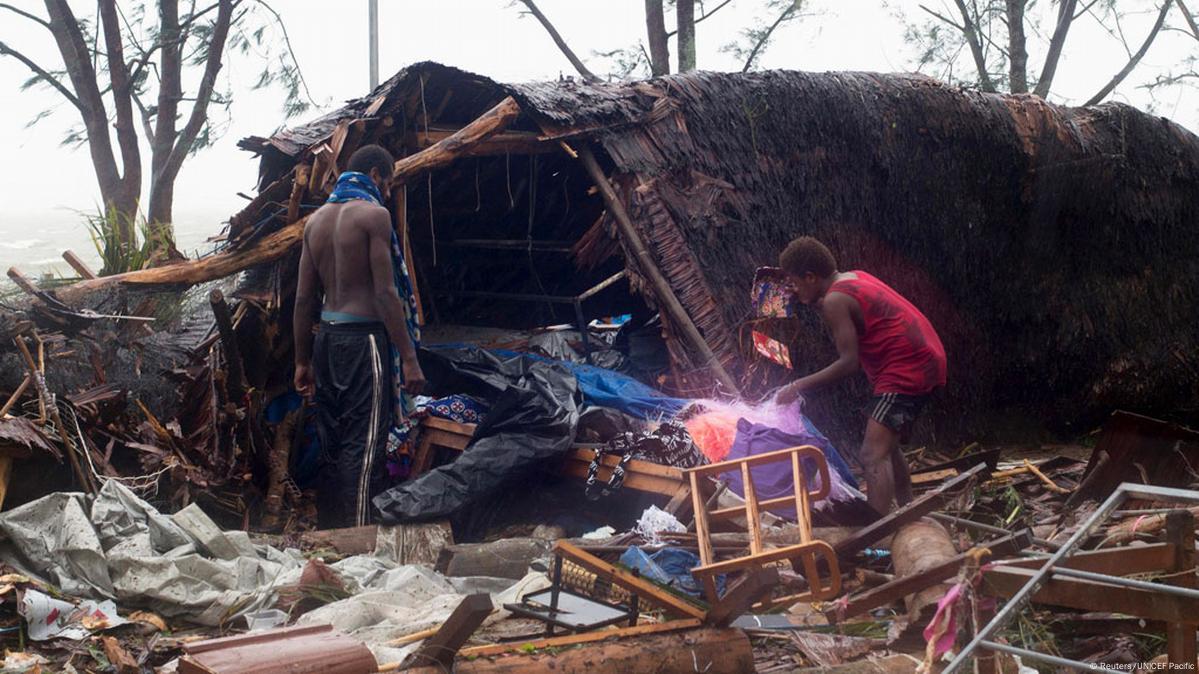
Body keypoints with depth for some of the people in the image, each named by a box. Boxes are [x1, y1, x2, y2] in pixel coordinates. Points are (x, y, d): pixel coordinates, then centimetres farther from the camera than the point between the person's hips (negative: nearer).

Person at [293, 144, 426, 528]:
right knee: (362, 448, -6)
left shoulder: (317, 219, 13)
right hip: (364, 338, -8)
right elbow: (386, 294, -14)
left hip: (327, 337, 8)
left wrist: (303, 361, 18)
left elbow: (304, 299, 13)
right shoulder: (373, 214, -8)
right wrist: (409, 358, -14)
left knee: (331, 444, 14)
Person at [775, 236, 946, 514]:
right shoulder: (856, 277, 13)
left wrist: (798, 387, -12)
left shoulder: (835, 300, -14)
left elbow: (849, 362, -17)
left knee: (873, 455, -16)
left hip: (907, 368, -10)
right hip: (925, 361, 10)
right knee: (886, 447, 22)